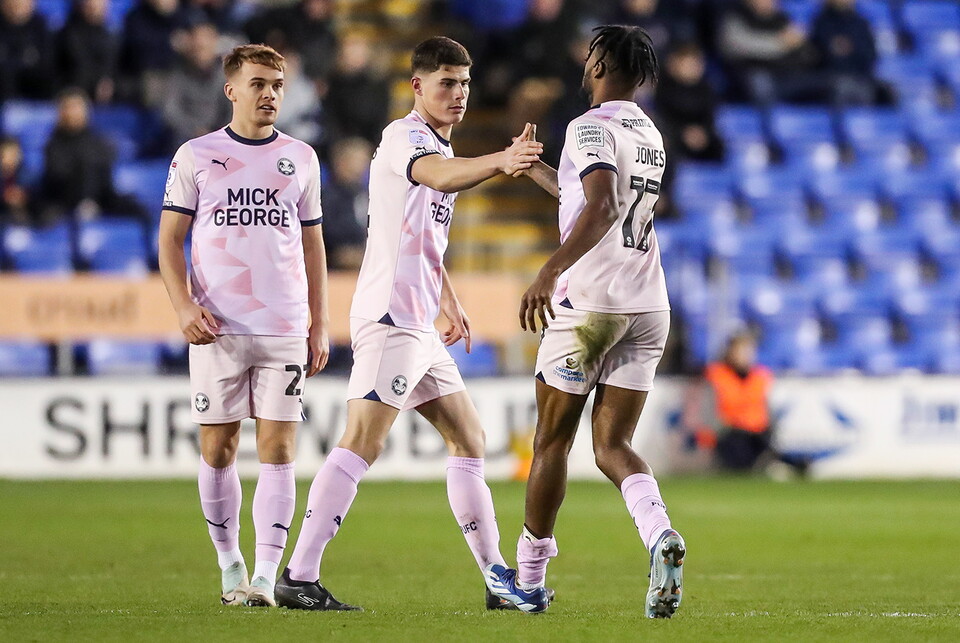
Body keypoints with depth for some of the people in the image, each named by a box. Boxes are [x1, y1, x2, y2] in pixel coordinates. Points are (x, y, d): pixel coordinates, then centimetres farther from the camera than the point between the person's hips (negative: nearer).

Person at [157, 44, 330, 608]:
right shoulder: (197, 156, 5)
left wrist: (320, 326, 10)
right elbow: (170, 239, 6)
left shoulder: (300, 158, 11)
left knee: (278, 450, -7)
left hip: (285, 329, 1)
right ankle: (230, 566, 16)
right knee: (218, 450, 2)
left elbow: (313, 246, 16)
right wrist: (184, 306, -9)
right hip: (217, 328, -1)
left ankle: (266, 577, -9)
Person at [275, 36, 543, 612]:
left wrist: (451, 302, 26)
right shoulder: (405, 136, -9)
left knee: (470, 440, 13)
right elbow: (438, 176, -34)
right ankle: (299, 577, -20)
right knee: (362, 445, -17)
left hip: (420, 325, 10)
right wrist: (499, 162, -51)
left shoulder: (441, 146, 22)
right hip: (390, 317, -10)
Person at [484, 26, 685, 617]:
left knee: (553, 441, 7)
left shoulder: (591, 128, -10)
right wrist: (533, 168, 44)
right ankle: (660, 534, -24)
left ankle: (529, 579, 16)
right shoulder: (650, 136, 16)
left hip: (589, 302, -7)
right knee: (613, 446, 6)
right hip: (649, 305, 7)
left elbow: (601, 208, -27)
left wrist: (550, 272, -33)